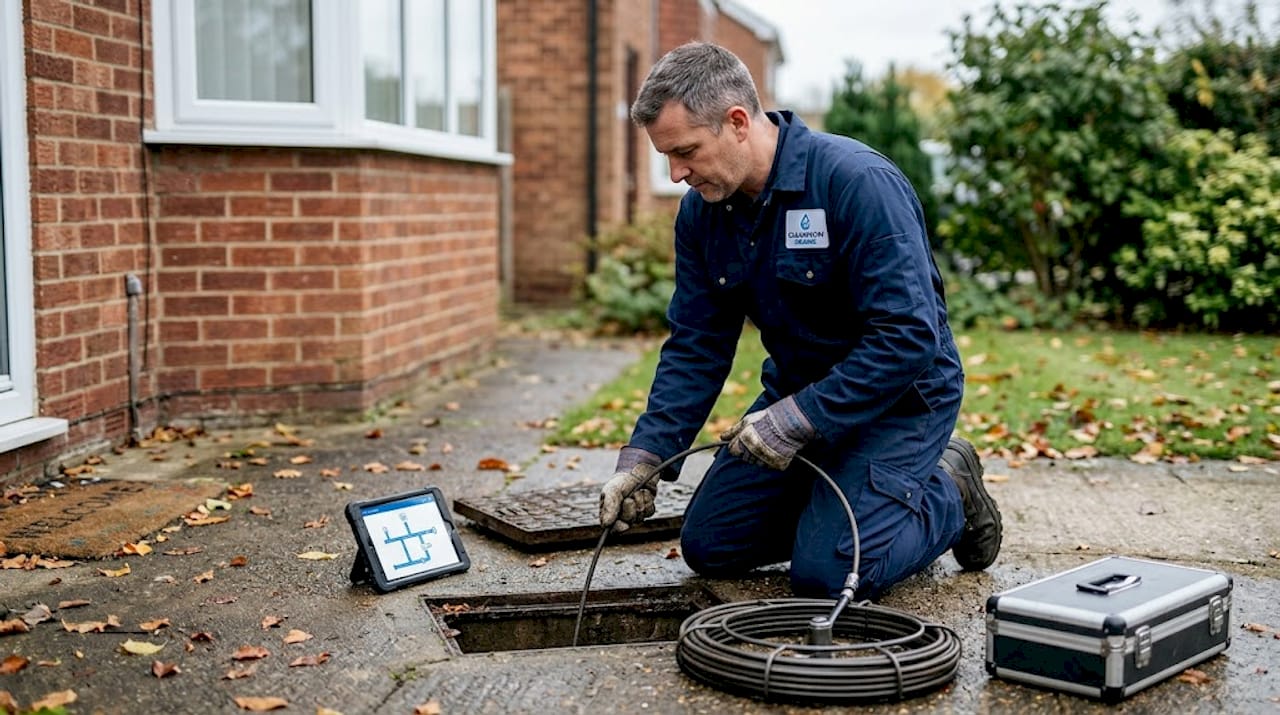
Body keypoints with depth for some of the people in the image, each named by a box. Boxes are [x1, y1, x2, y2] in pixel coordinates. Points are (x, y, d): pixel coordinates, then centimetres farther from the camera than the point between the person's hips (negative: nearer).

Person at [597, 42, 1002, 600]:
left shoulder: (859, 183, -27)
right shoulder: (701, 210, -5)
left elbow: (908, 336, -30)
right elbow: (695, 346, -1)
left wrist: (799, 419, -31)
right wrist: (644, 456, -12)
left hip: (897, 395, -7)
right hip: (796, 390, 7)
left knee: (827, 575, -19)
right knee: (709, 546, 3)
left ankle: (947, 496, 8)